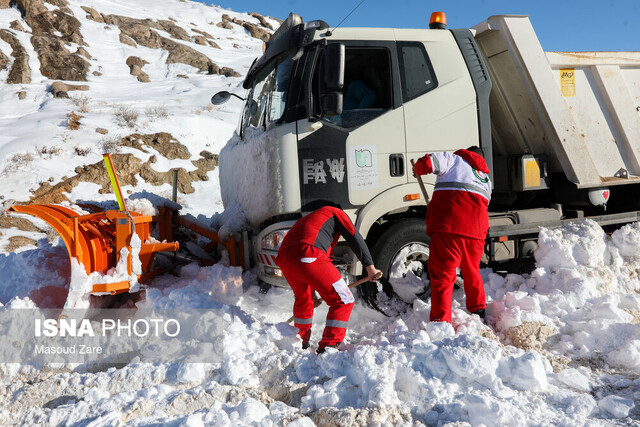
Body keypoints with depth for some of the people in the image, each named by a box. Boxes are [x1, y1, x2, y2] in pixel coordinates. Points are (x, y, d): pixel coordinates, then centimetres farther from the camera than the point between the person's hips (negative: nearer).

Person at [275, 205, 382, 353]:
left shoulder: (305, 220, 43)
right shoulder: (335, 213, 25)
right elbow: (355, 238, 9)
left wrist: (315, 291, 53)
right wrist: (370, 266, 5)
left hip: (284, 259, 8)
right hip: (309, 257, -7)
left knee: (302, 299, 32)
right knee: (343, 301, 5)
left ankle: (301, 344, 44)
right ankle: (328, 348, 2)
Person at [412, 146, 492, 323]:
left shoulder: (453, 159, 13)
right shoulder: (486, 179, 31)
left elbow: (427, 162, -2)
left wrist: (417, 170, 20)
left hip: (448, 226, -5)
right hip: (476, 229, 6)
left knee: (442, 275, -3)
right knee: (472, 272, 26)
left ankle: (441, 320, -8)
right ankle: (479, 310, 38)